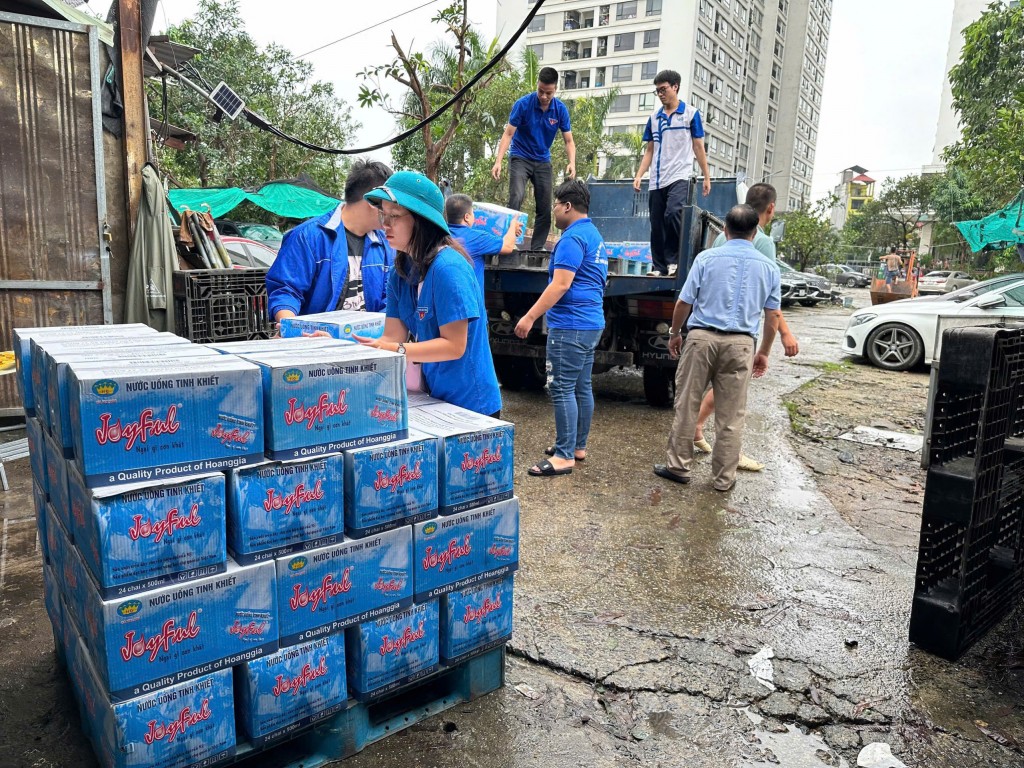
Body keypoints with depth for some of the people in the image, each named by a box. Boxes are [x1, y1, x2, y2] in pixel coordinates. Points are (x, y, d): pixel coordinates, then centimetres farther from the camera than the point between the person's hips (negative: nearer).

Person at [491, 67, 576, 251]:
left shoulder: (560, 110, -7)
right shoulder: (523, 104, -14)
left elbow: (568, 140, -4)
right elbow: (508, 134, -13)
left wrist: (572, 163, -23)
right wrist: (498, 161, -24)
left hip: (543, 161, 4)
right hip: (520, 158, -3)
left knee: (545, 207, 1)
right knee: (516, 197, -25)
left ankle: (537, 248, 11)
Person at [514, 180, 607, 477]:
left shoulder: (573, 238, -13)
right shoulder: (595, 236, 19)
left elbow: (560, 285, -21)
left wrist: (530, 316, -21)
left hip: (570, 325, -10)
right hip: (592, 322, 10)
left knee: (563, 389, -8)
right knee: (582, 387, 13)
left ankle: (564, 456, -6)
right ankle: (578, 446, 22)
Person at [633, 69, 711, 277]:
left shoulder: (690, 113, 4)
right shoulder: (654, 117, 15)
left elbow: (698, 147, 5)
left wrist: (706, 177, 3)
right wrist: (639, 175, 5)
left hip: (679, 177, -4)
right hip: (656, 181, 4)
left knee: (673, 213, -26)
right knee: (656, 226, 3)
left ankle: (673, 260, -13)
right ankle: (658, 266, 13)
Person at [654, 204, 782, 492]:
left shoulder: (707, 258, -1)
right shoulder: (769, 267, 7)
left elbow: (683, 303, -2)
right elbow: (773, 315, 8)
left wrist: (674, 334, 13)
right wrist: (763, 353, 17)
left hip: (702, 337, -2)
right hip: (740, 343, 2)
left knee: (687, 406, 8)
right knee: (731, 416, 7)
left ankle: (679, 466, 15)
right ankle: (724, 478, 15)